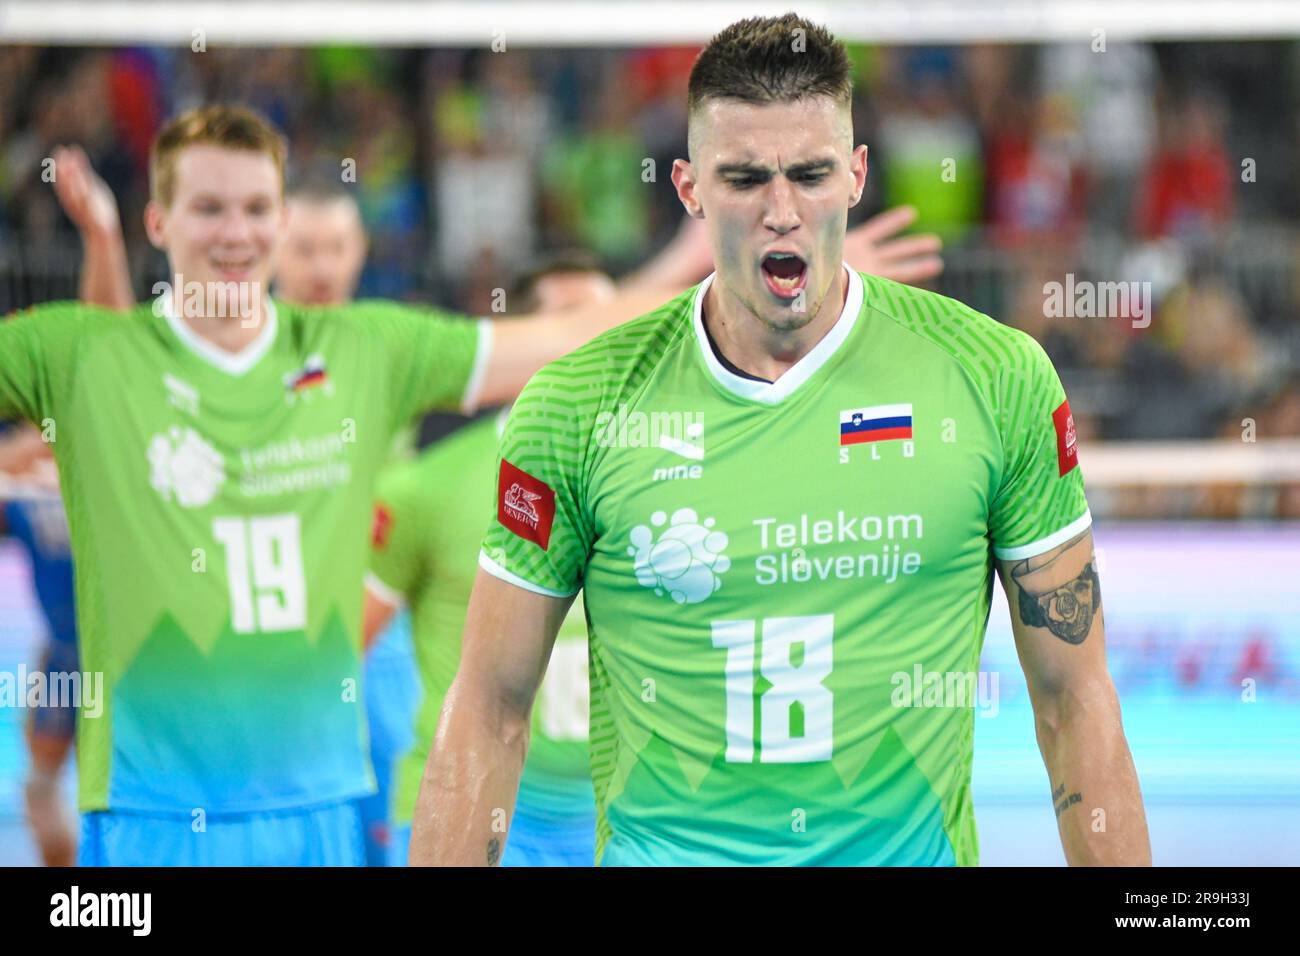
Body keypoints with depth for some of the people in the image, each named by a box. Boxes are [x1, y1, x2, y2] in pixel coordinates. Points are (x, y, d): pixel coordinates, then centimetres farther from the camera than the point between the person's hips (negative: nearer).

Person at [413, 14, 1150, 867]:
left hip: (916, 849, 1)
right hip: (660, 846, 0)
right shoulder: (575, 408, -6)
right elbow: (489, 711, -1)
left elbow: (1073, 701, 0)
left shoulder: (997, 381, -5)